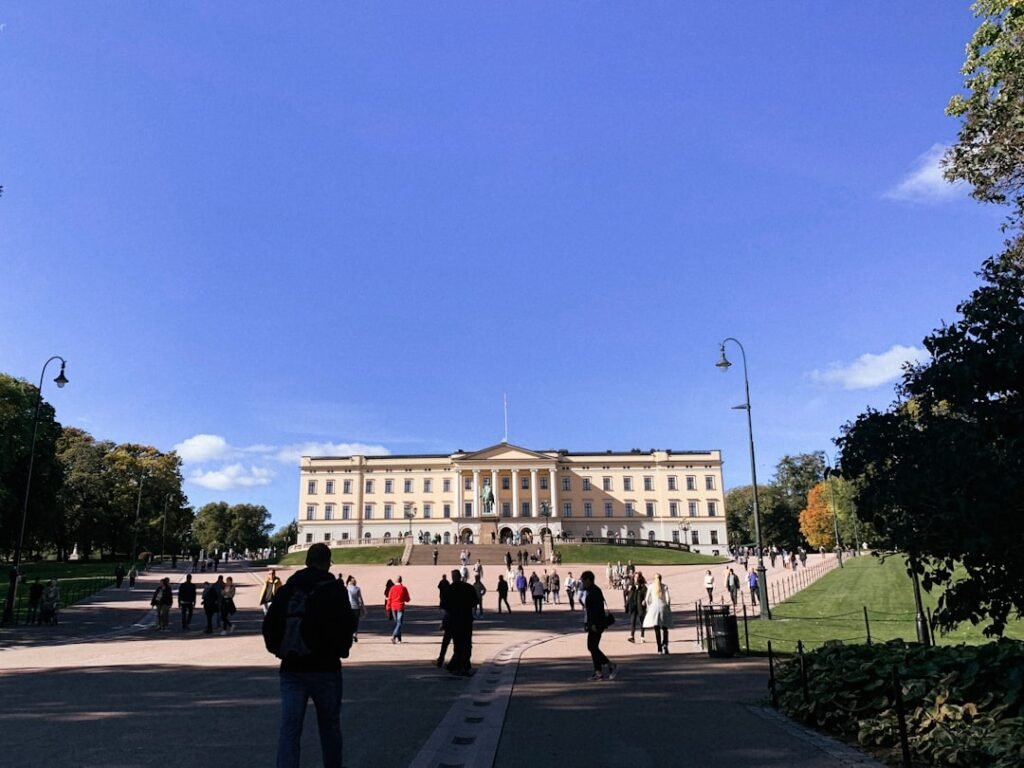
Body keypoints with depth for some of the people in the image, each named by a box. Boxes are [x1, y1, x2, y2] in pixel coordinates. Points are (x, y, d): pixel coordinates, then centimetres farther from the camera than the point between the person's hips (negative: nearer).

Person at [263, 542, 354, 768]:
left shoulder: (286, 589, 5)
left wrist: (280, 650, 15)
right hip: (325, 669, -3)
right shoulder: (335, 589, -8)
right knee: (329, 726, 14)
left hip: (291, 668, 3)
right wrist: (339, 650, 5)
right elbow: (347, 625, -13)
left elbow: (269, 625, 5)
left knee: (289, 728, 3)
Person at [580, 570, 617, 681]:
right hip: (592, 624, 10)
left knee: (592, 647, -10)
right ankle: (598, 672, 13)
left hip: (596, 625, -10)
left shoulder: (595, 591, -16)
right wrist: (587, 623, 19)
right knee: (593, 647, 10)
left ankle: (612, 666, -4)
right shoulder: (589, 591, 15)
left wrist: (594, 624, -25)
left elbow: (597, 609, -23)